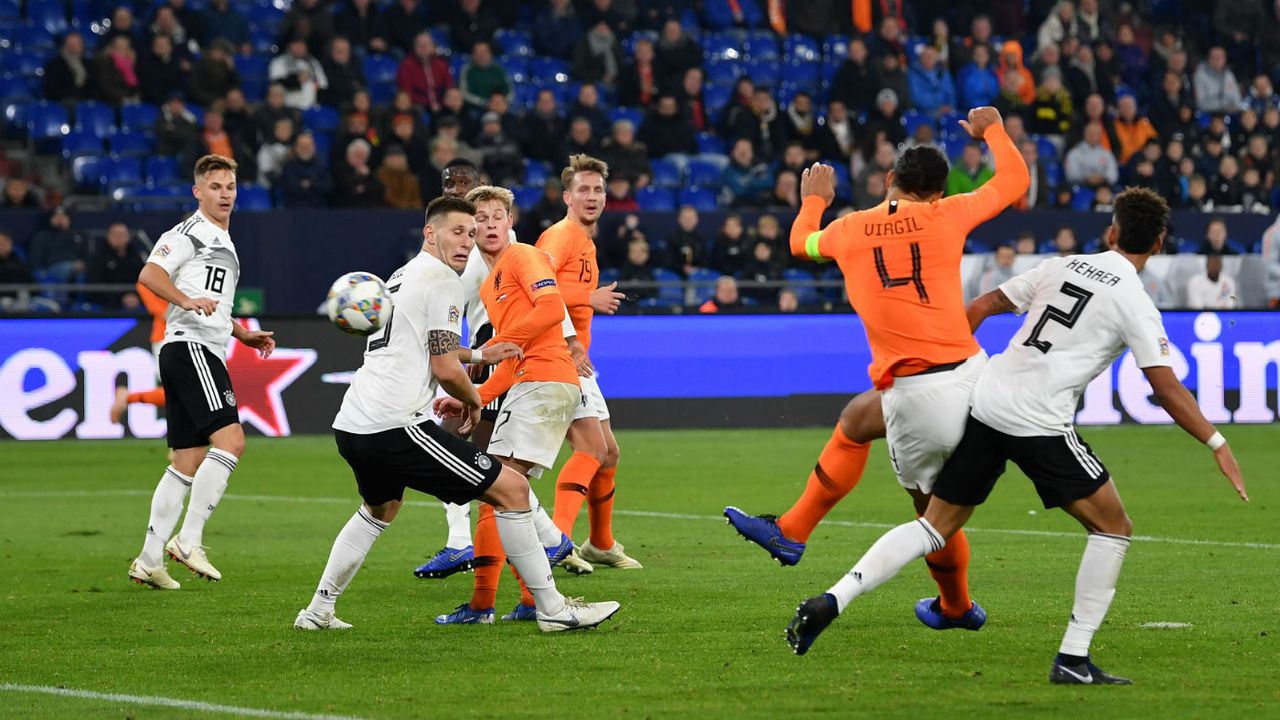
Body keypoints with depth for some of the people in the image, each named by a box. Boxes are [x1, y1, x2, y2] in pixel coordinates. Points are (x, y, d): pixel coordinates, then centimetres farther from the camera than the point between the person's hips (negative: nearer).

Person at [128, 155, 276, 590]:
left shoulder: (223, 243, 26)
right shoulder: (189, 233, -4)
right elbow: (149, 275, -18)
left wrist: (245, 335, 28)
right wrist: (188, 299, -32)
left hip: (205, 354, 10)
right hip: (189, 347, -10)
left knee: (188, 462, 9)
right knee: (230, 439, -21)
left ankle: (149, 561, 10)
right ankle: (188, 539, -22)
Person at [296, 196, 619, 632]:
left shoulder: (400, 277, 24)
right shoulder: (442, 279, -5)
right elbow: (445, 369, -10)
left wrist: (477, 356, 46)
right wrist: (472, 399, 9)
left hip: (350, 427, 9)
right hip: (394, 426, -9)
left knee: (380, 509, 37)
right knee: (511, 488, -5)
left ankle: (318, 611, 34)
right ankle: (552, 609, -4)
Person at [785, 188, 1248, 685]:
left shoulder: (1062, 267, 15)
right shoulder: (1136, 304, -1)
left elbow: (986, 305, 18)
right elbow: (1166, 389, -5)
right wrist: (1218, 445, 1)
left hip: (984, 402, 6)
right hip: (1040, 424, -6)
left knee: (935, 527, 14)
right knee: (1113, 527, 7)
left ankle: (830, 602, 0)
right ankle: (1073, 658, 2)